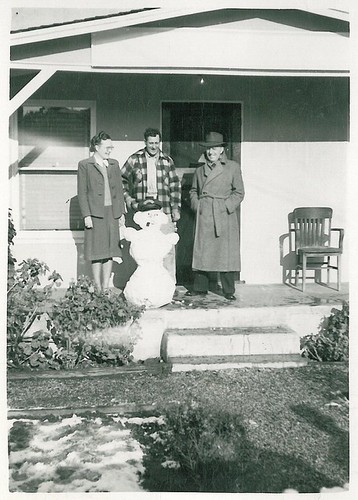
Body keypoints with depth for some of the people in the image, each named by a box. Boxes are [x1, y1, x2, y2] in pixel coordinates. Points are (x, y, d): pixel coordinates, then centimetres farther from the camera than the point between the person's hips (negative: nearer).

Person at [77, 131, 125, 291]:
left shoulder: (114, 164, 15)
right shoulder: (84, 165, 1)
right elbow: (82, 192, -3)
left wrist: (121, 213, 10)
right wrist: (86, 215, -11)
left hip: (112, 213, 5)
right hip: (95, 213, -4)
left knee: (110, 251, 6)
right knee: (97, 253, -1)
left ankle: (106, 287, 14)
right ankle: (98, 288, 7)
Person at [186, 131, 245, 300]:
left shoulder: (233, 167, 4)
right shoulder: (200, 169, 12)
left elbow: (239, 192, 4)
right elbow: (193, 190, 20)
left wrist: (227, 206, -8)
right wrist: (196, 204, 3)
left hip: (224, 216, -2)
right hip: (203, 216, 2)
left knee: (226, 252, -1)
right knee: (202, 251, 3)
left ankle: (229, 291, 10)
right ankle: (200, 287, 15)